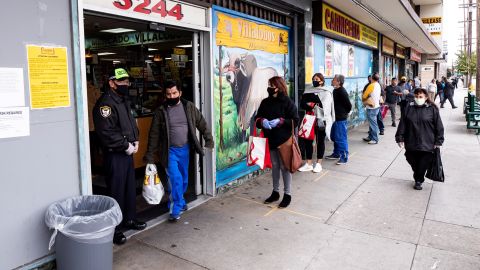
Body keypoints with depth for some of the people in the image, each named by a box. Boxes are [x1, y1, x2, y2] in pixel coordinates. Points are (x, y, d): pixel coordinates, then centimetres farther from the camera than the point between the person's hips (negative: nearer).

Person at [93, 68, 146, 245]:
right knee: (116, 191, -2)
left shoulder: (125, 101, 14)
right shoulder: (105, 103, -16)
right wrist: (126, 146, -16)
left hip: (128, 152, 9)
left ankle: (130, 219, 33)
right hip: (114, 155, -9)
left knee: (130, 188, 18)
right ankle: (114, 229, 10)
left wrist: (135, 141, 7)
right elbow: (107, 133, -23)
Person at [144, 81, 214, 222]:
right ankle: (176, 209, 5)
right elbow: (154, 135, -6)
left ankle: (177, 202, 37)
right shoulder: (160, 111, -8)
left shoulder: (189, 107, -2)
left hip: (185, 149, 3)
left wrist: (209, 142, 0)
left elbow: (202, 124, 5)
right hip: (169, 151, -3)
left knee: (184, 180, 15)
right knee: (175, 180, -11)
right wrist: (150, 158, -7)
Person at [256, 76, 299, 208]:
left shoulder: (287, 102, -9)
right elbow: (257, 118, 7)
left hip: (284, 140, -5)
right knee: (274, 166, 16)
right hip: (271, 139, 5)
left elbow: (295, 120, -10)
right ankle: (275, 192, 29)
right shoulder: (265, 102, 5)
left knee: (285, 167, 3)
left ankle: (287, 195, 16)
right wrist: (262, 121, -15)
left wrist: (280, 121, -23)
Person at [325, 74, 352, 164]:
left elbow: (349, 105, -16)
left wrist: (345, 113, -2)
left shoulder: (342, 92, -17)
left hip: (340, 119, -10)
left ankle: (344, 157, 2)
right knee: (334, 137, 18)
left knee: (341, 138, -5)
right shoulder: (335, 90, 10)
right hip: (335, 117, 10)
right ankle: (336, 154, 30)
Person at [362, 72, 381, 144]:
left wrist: (363, 99, 12)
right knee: (372, 122, 15)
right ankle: (370, 137, 23)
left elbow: (364, 96, -9)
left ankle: (375, 139, -1)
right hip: (376, 106, 9)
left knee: (373, 123, -5)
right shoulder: (378, 85, 9)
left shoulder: (371, 85, -16)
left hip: (371, 107, -9)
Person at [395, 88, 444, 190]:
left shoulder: (432, 109, -2)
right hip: (411, 143, 2)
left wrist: (438, 141, -2)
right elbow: (402, 124, 4)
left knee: (423, 164, 2)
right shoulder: (409, 108, 2)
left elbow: (438, 126, 0)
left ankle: (419, 180, 24)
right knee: (413, 162, 10)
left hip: (427, 143, -2)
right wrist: (400, 138, 0)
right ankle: (418, 178, 36)